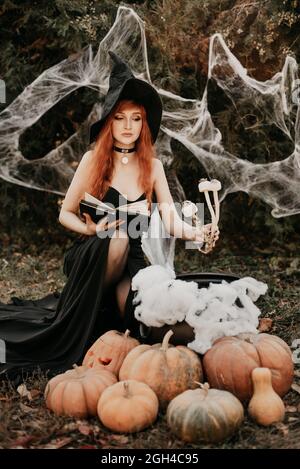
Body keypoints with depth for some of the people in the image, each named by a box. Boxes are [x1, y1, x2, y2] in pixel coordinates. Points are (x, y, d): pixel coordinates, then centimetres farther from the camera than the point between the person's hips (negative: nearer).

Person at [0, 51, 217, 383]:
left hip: (131, 261, 1)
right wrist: (88, 228, -20)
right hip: (90, 257, -1)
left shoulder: (153, 166, 3)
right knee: (117, 236, -37)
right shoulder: (93, 160, -4)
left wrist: (193, 232, -27)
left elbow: (172, 222, -5)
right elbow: (65, 213, 1)